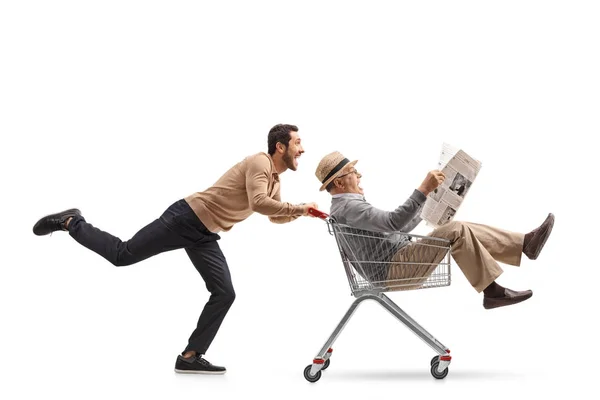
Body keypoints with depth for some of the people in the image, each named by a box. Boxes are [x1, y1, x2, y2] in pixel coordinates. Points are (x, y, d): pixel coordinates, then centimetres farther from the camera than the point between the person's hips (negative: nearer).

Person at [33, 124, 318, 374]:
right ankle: (70, 223, 16)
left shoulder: (274, 181, 13)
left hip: (205, 236, 9)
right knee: (122, 255, -6)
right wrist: (297, 208, -21)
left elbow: (275, 216, 27)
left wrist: (302, 212, 12)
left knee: (224, 294, -1)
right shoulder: (259, 163, -16)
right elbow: (259, 204, -31)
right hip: (186, 218, -9)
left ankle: (190, 357, 3)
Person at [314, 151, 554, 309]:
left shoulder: (347, 207, 22)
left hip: (398, 263, 11)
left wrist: (428, 207, 26)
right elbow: (394, 222, -29)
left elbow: (395, 231, 26)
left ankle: (525, 243, -2)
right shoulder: (348, 207, -14)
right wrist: (423, 190, -30)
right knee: (456, 233, -19)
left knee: (462, 231, 3)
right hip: (393, 270, -11)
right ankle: (491, 291, -16)